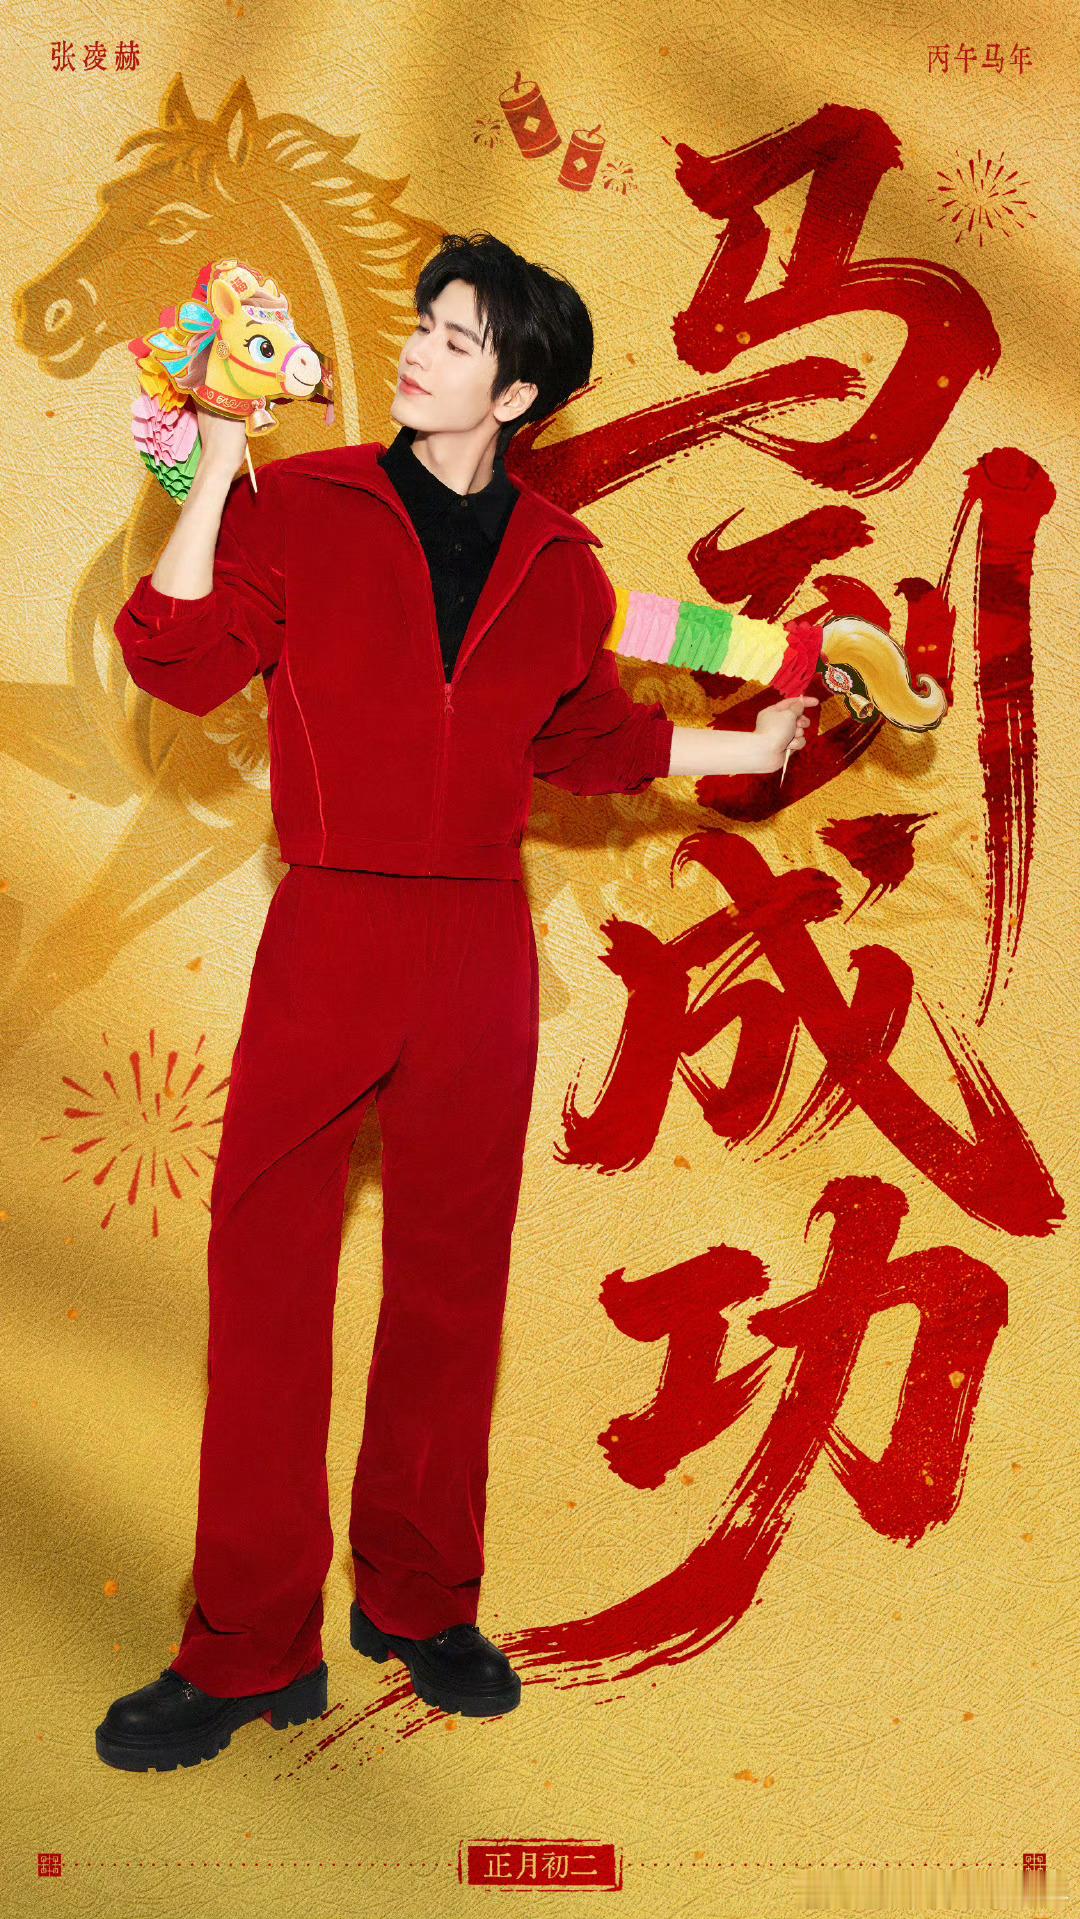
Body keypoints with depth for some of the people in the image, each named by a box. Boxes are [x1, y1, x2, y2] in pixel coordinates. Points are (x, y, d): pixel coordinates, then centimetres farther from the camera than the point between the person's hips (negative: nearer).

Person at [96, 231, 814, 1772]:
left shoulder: (558, 564, 9)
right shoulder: (302, 507, 3)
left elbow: (590, 735, 23)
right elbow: (183, 663, -6)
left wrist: (749, 745, 22)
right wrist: (215, 469, -8)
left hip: (480, 948, 2)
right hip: (328, 934, -2)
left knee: (450, 1277, 9)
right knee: (266, 1272, -2)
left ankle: (420, 1604, 27)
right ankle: (250, 1650, 12)